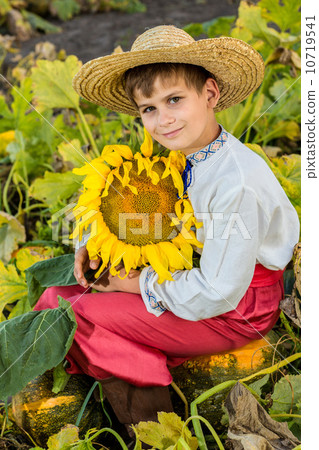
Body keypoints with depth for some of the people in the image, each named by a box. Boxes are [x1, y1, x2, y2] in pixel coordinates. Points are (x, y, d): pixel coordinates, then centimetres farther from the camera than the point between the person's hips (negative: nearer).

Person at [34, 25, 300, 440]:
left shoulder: (237, 184, -30)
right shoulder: (177, 155, -3)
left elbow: (216, 294, -29)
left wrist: (142, 284, -17)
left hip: (233, 311, -9)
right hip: (187, 271, 9)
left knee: (86, 313, -15)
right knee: (60, 295, 5)